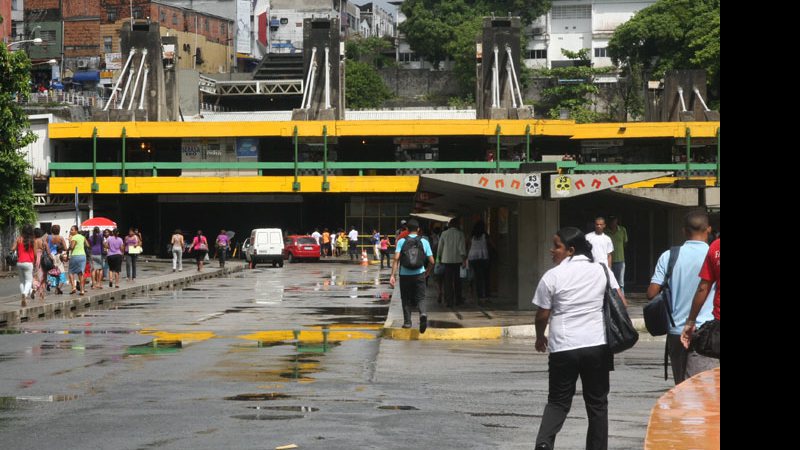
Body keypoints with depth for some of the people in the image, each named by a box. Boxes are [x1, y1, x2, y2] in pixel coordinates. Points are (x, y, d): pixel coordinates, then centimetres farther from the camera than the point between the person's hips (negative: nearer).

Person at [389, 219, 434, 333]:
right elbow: (431, 261, 1)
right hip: (419, 274, 0)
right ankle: (423, 313, -23)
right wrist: (427, 273, 18)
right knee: (420, 298, 5)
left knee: (406, 299, 14)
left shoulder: (401, 241, -2)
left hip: (405, 275, 0)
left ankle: (407, 322, 15)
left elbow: (396, 258, -12)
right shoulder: (424, 242, 2)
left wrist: (392, 275, -12)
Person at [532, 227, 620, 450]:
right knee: (597, 403, 12)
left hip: (564, 348, -2)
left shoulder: (552, 276, -5)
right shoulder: (602, 270, 5)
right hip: (598, 346, 2)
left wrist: (540, 338, 18)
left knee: (558, 402, 8)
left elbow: (542, 316, -1)